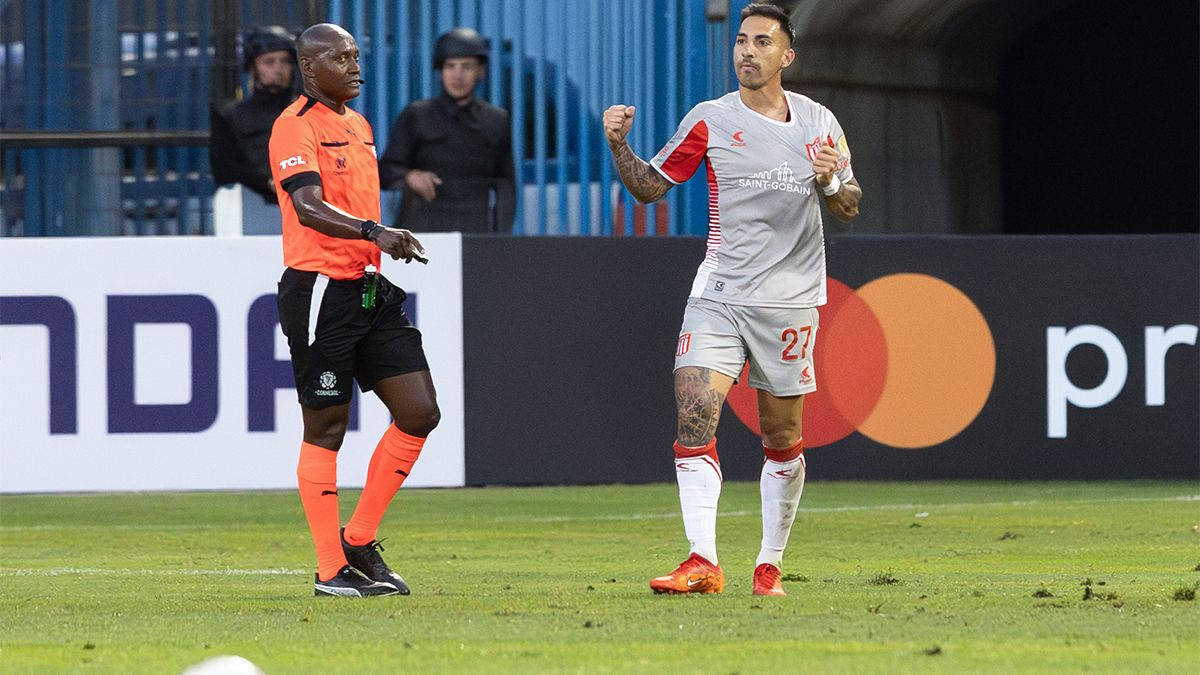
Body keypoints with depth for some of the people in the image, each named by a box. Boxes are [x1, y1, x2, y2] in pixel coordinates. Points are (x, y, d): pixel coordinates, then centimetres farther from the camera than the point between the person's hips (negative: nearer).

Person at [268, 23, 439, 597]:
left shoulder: (359, 126, 18)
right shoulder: (297, 126, -11)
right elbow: (308, 206, -25)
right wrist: (374, 233, -38)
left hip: (369, 289, 8)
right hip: (319, 288, -8)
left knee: (419, 412, 2)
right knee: (326, 429, -2)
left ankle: (360, 540, 13)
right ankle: (332, 570, 4)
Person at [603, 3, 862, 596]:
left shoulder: (818, 122, 6)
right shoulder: (709, 120, 3)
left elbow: (850, 208, 11)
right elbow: (650, 186, 8)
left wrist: (830, 181, -11)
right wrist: (619, 147, -9)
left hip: (789, 299, 1)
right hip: (718, 296, -1)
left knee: (782, 438, 5)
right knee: (694, 417, -17)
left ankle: (770, 565, 19)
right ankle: (703, 564, -21)